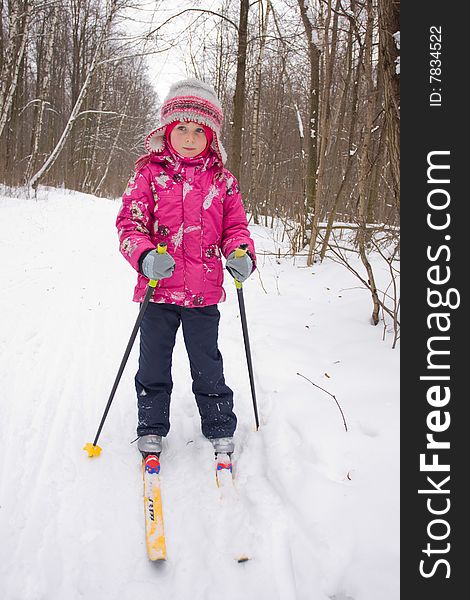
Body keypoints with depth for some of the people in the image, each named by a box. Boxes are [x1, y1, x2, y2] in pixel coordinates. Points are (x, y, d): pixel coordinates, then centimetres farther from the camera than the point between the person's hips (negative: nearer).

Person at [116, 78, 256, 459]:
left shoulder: (222, 179, 5)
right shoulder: (149, 173, -2)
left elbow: (235, 225, 11)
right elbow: (130, 221, -5)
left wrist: (242, 255, -10)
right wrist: (145, 256, -24)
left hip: (204, 291, 1)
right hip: (159, 287, 0)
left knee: (207, 363, 11)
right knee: (153, 363, 12)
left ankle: (220, 429, 27)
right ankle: (152, 428, 30)